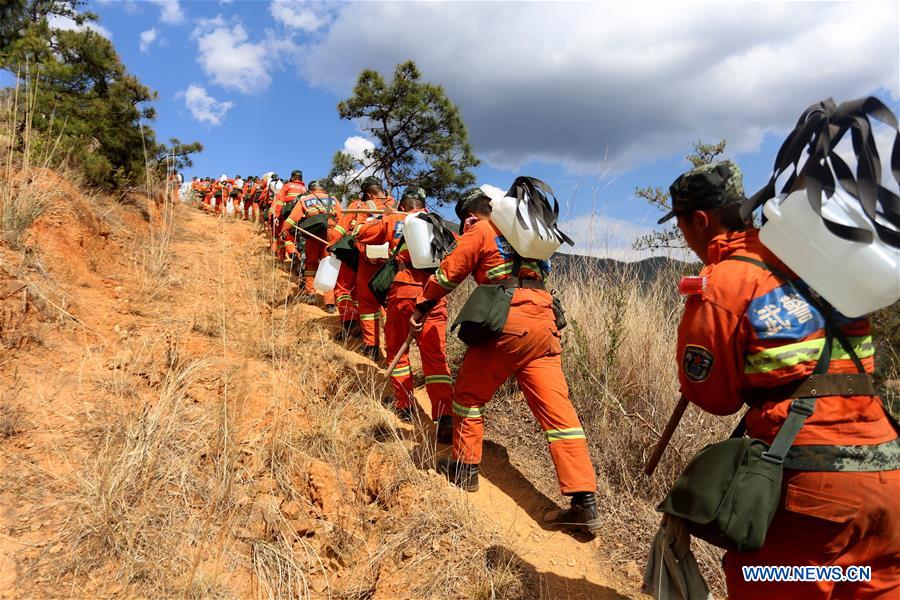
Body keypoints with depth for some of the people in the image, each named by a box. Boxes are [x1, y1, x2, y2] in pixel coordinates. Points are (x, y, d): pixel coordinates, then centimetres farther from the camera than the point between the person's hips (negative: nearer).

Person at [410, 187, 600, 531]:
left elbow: (448, 274, 8)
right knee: (557, 408, 2)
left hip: (508, 323, -6)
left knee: (468, 392, 15)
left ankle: (465, 467, 25)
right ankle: (585, 502, 0)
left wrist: (422, 307, 22)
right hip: (544, 324, 6)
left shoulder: (479, 231, 6)